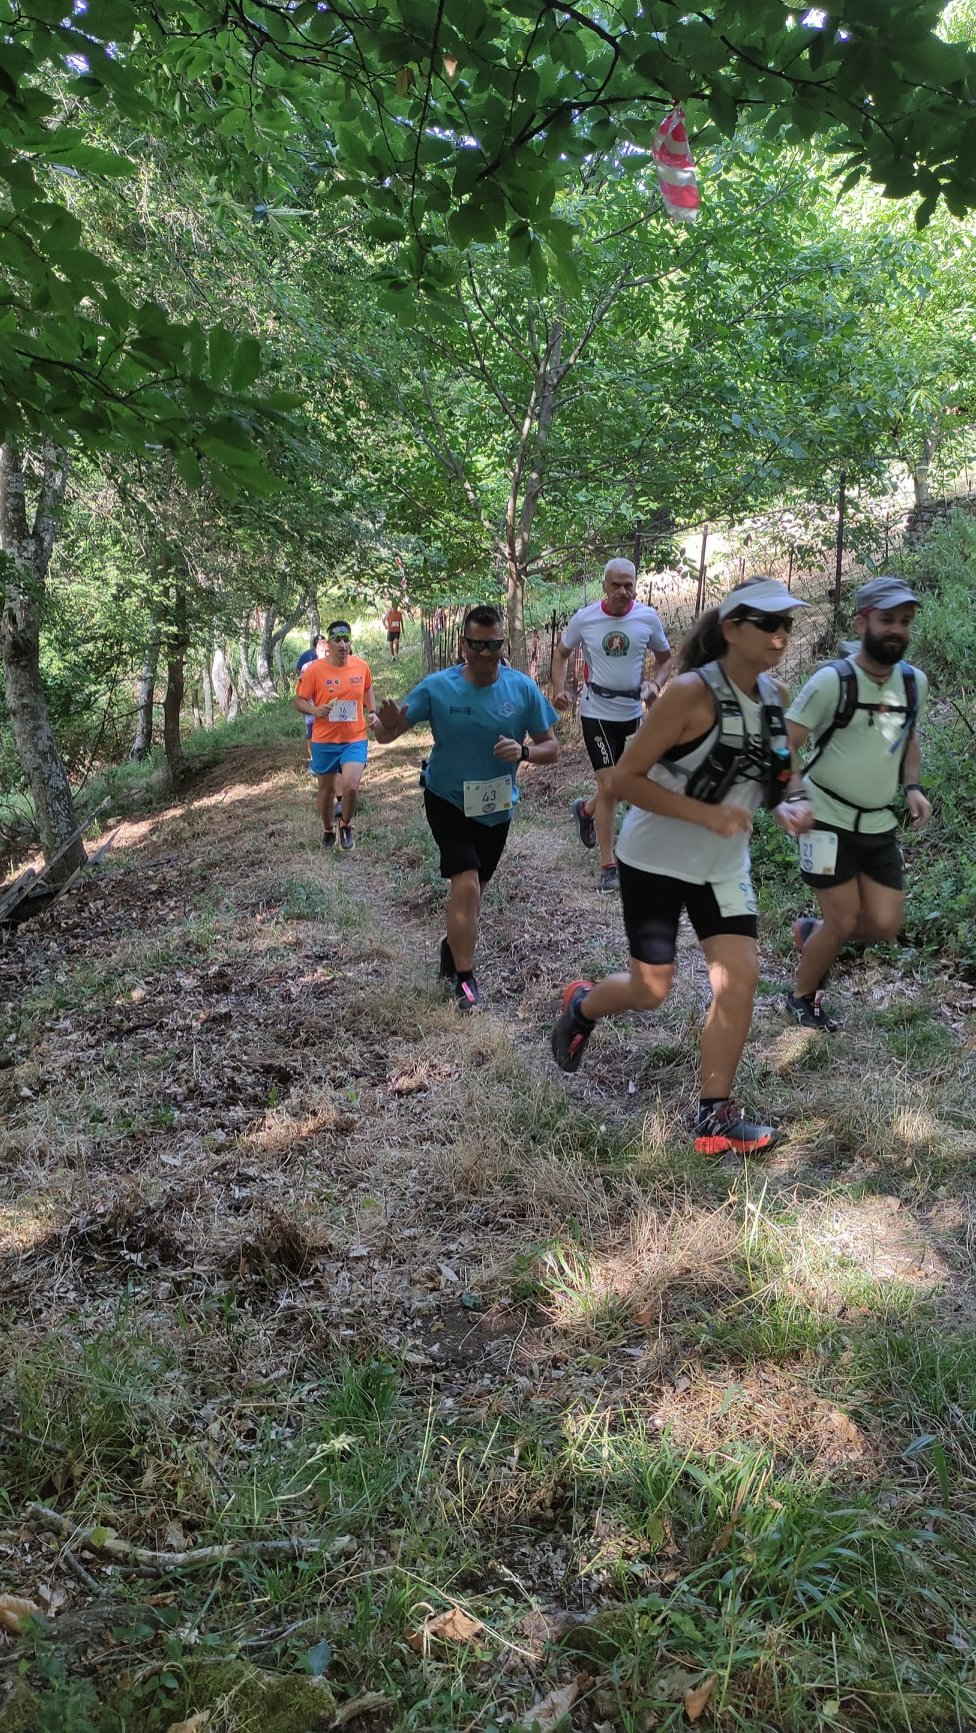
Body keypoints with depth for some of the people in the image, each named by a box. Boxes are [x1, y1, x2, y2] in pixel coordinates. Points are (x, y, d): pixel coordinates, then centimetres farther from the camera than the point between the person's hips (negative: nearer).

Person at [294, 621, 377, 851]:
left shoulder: (362, 666, -3)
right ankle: (328, 830, 40)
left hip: (355, 739, 1)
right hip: (324, 741, 0)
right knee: (326, 789, 14)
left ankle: (346, 825, 11)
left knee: (351, 786, -18)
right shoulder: (314, 670, -12)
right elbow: (299, 700, -4)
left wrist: (372, 711, 5)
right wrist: (316, 711, -23)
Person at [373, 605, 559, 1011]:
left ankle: (454, 945, 46)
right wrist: (389, 725, -39)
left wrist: (524, 752, -28)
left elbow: (551, 748, -6)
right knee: (466, 885, -18)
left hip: (496, 808, 3)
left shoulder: (522, 689, -13)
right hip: (448, 801, -3)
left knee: (473, 890, 19)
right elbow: (386, 735, -15)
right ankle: (464, 978, -4)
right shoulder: (437, 687, -17)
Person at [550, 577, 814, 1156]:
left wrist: (796, 802, -8)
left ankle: (715, 1116, 11)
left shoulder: (774, 695, -2)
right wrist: (708, 815, -30)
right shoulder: (693, 692, -23)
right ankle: (582, 1007, 37)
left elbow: (784, 766, 15)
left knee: (741, 978, -3)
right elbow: (624, 779, -22)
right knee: (651, 992, 3)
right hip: (656, 859, -6)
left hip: (724, 864, 6)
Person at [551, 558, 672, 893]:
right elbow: (562, 652, 8)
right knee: (609, 786, -9)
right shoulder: (584, 618, -9)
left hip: (632, 712, 3)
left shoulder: (648, 618, -6)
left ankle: (586, 810, 50)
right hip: (597, 712, -3)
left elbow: (665, 658, 8)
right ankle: (607, 866, 0)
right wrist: (558, 689, -7)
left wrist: (656, 684, -12)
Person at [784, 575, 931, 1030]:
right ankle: (801, 998, 26)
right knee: (843, 924, -1)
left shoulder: (914, 682, 3)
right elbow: (783, 746, -16)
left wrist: (913, 787, 3)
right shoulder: (833, 680, -16)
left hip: (880, 826, 6)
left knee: (886, 925, 2)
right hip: (830, 821, -6)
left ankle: (813, 930, 33)